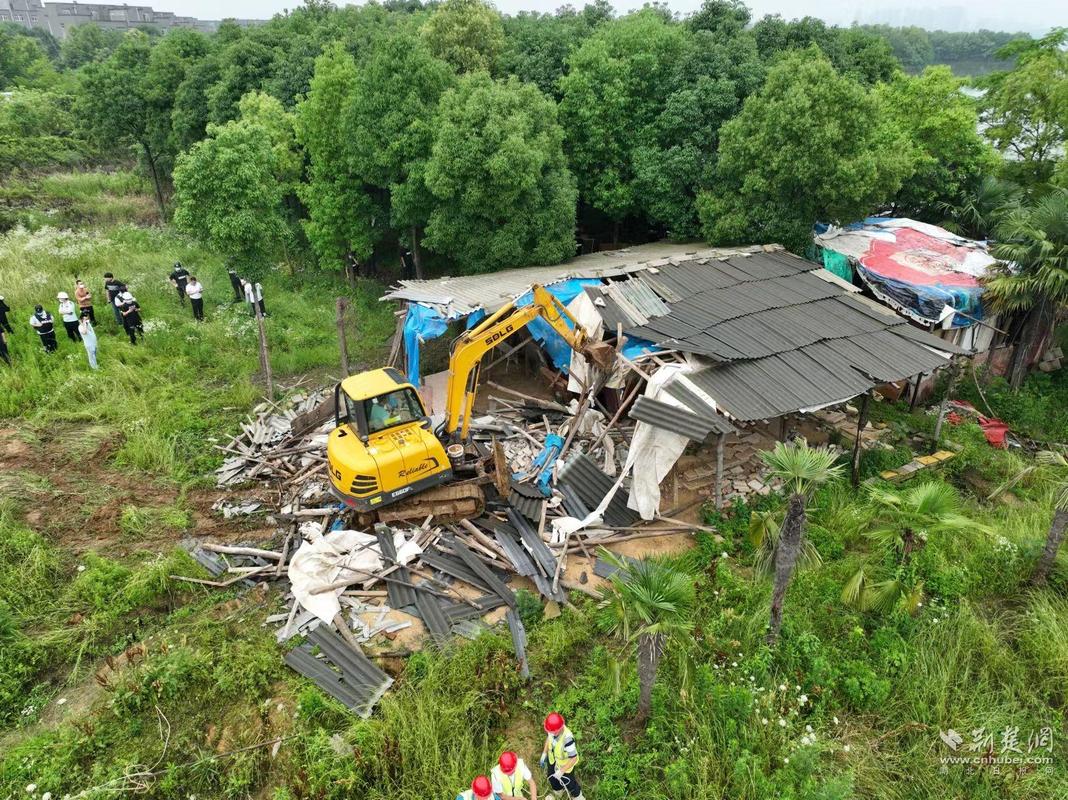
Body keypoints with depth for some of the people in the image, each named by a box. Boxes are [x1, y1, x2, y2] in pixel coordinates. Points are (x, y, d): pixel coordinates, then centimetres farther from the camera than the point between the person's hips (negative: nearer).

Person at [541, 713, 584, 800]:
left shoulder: (567, 738, -45)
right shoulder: (551, 729, -26)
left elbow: (573, 758, -35)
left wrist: (562, 771, -30)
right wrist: (544, 754, -1)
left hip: (565, 763, -6)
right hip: (552, 759, 6)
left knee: (569, 782, 22)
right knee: (552, 778, 31)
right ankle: (558, 791, 64)